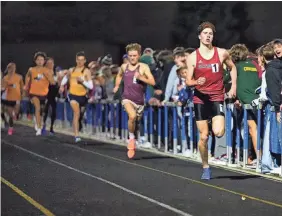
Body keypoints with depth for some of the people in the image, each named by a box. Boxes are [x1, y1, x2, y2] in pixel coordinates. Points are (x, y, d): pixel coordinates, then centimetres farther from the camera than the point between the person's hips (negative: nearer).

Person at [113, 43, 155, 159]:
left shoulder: (143, 67, -3)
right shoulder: (124, 67, 7)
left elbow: (152, 82, -11)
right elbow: (119, 75, 31)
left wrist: (141, 77, -23)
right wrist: (117, 86, 18)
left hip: (139, 100, 0)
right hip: (127, 98, 0)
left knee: (137, 120, 13)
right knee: (132, 116, -30)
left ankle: (131, 147, 34)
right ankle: (131, 138, -9)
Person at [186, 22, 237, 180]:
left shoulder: (222, 53, 0)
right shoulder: (193, 57, -2)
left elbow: (233, 67, 18)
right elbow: (188, 81, -1)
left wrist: (233, 86, 7)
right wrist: (196, 82, -24)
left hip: (217, 98, 0)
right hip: (200, 99, 0)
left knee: (219, 132, -19)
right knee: (204, 136, 0)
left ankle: (218, 124, 20)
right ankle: (206, 168, 17)